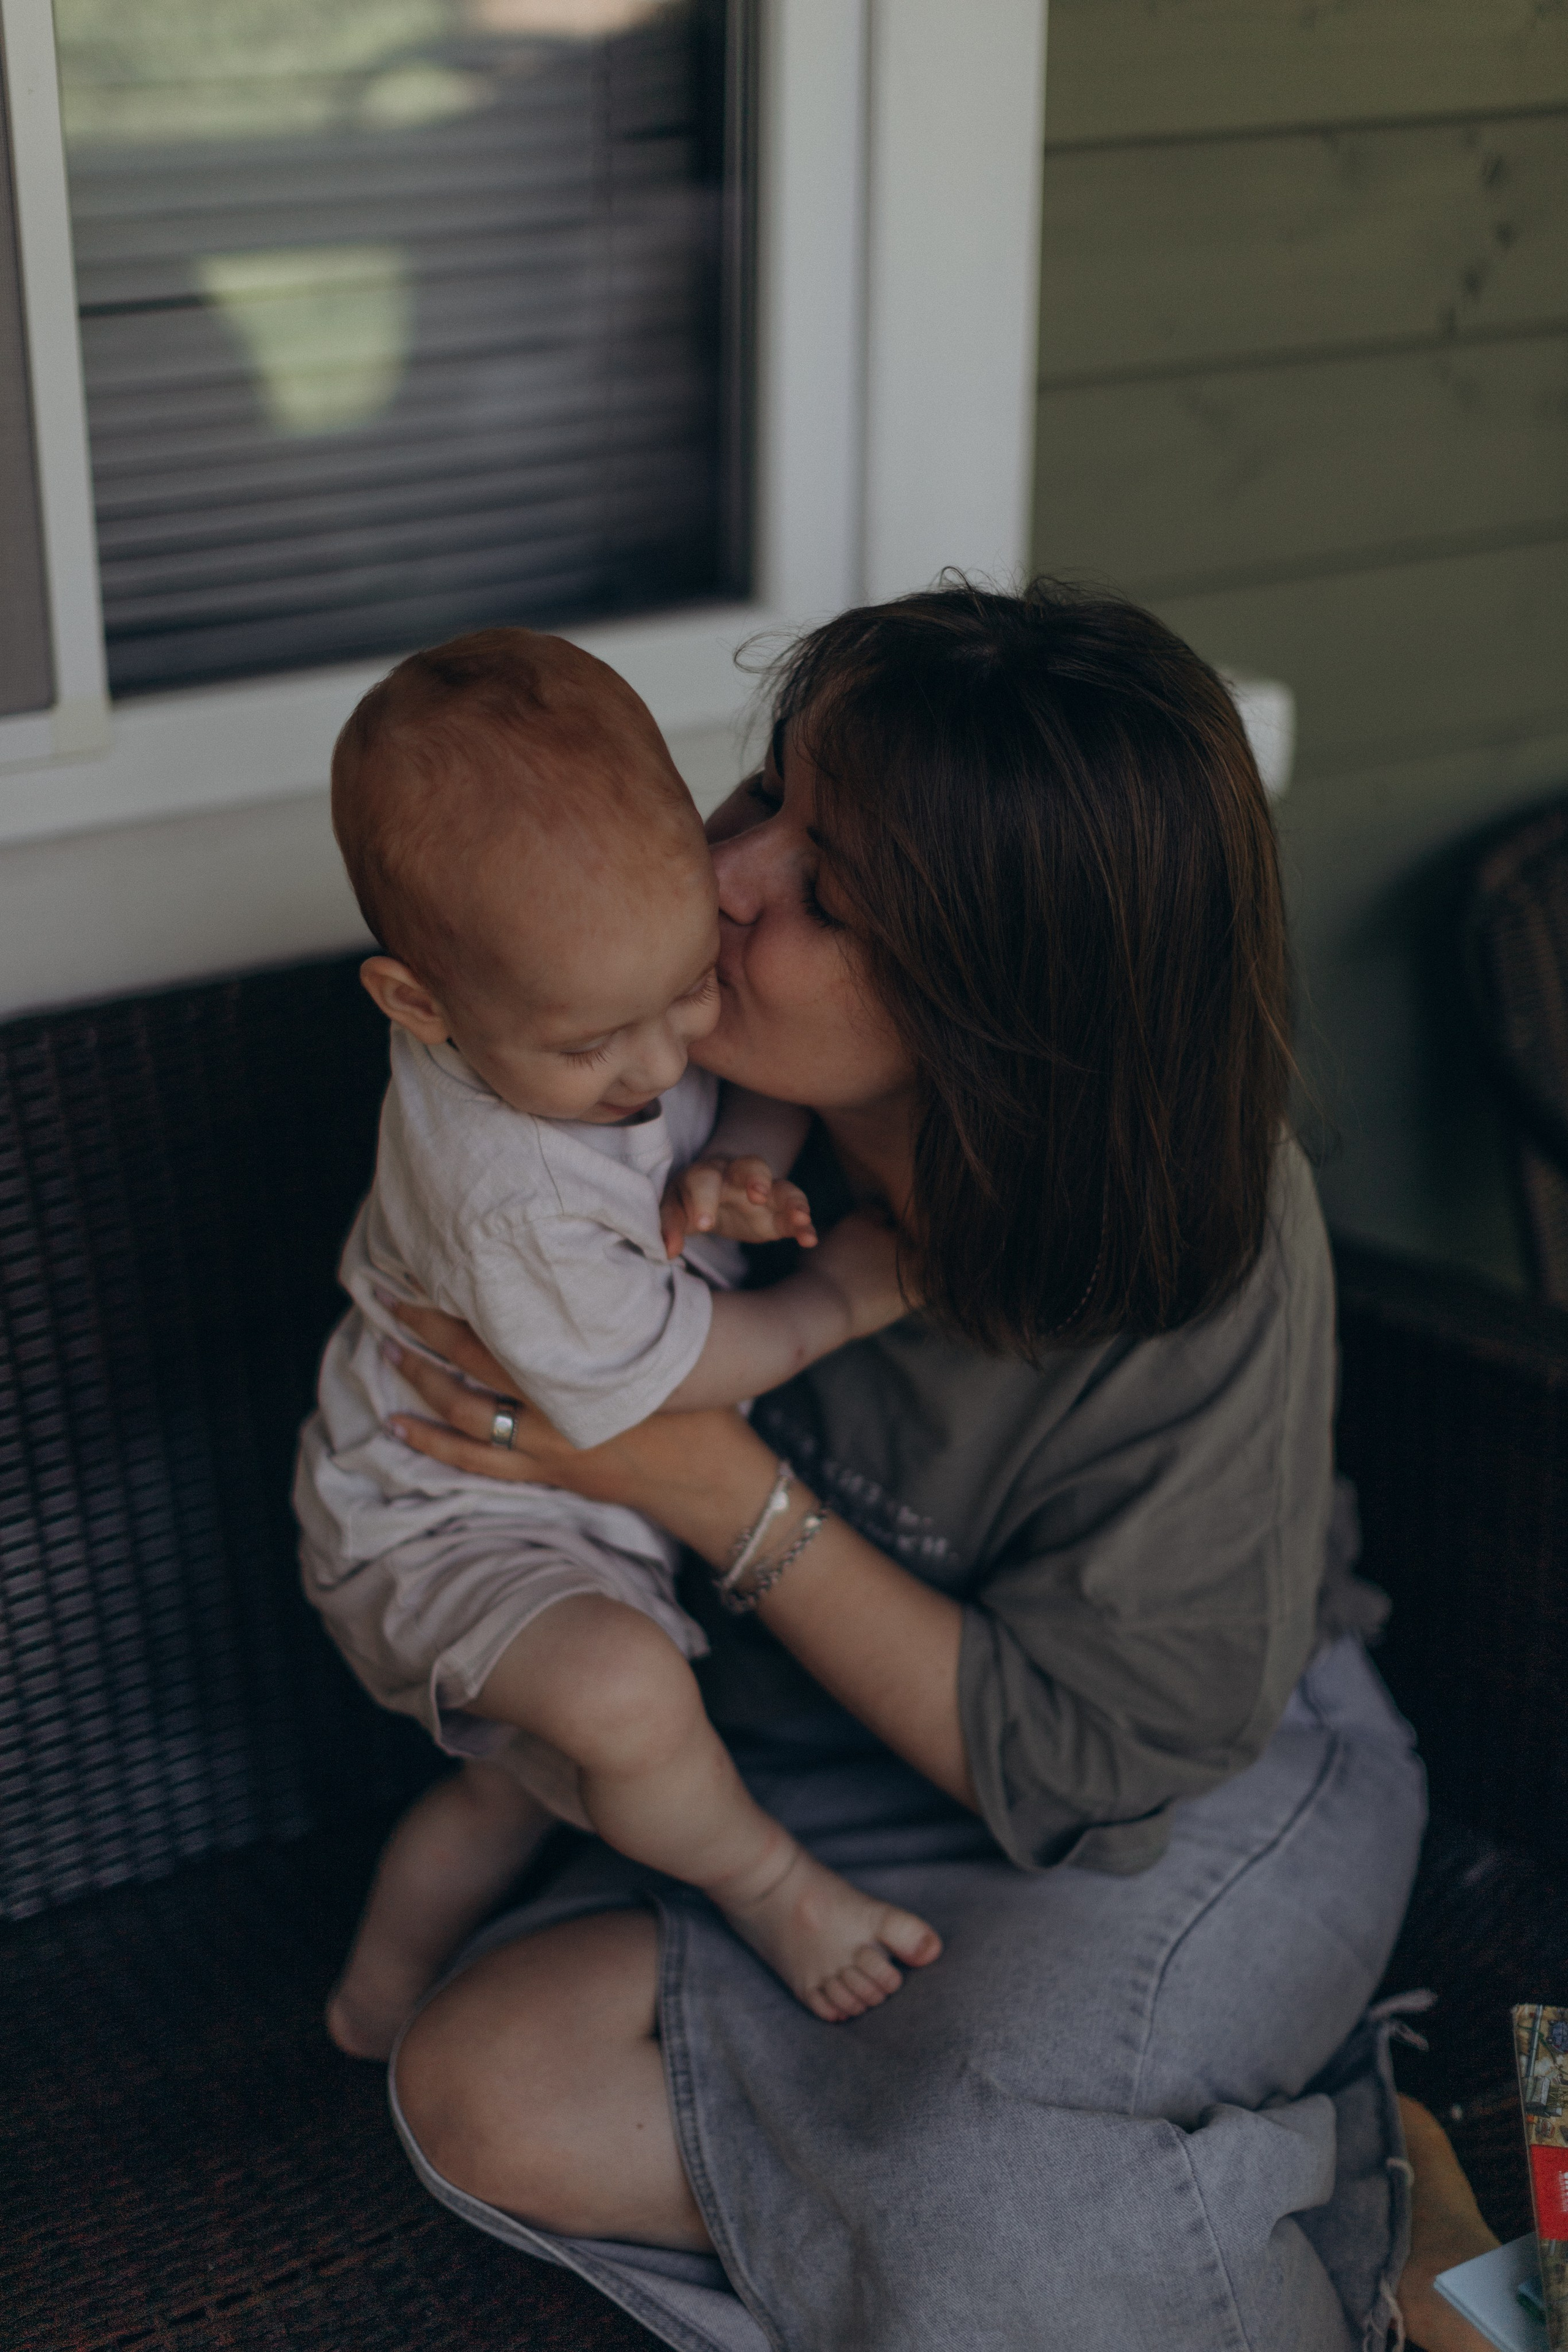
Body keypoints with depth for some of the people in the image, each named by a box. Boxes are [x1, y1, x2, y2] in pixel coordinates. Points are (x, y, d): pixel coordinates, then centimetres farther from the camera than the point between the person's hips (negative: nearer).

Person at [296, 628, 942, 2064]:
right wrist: (833, 1299, -16)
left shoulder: (610, 984, -17)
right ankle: (760, 1881, -7)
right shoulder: (517, 1202, -40)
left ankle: (383, 1998, 53)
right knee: (624, 1696, -37)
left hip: (553, 1507, 9)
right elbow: (645, 1378, -25)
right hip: (444, 1532, -9)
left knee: (523, 1773, 30)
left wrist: (744, 1163, -22)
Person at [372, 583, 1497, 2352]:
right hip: (854, 1759, 6)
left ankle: (1334, 2209, 4)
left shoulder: (1212, 1283, -31)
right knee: (485, 2086, -12)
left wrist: (713, 1487, -28)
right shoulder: (746, 1079, -18)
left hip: (1200, 1790, -6)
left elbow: (1097, 1762, -22)